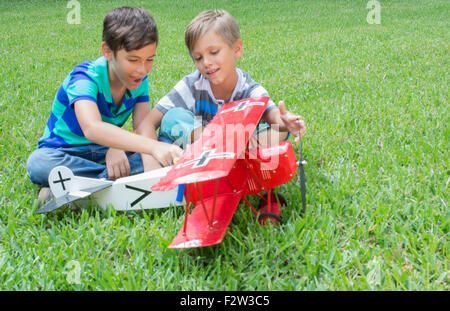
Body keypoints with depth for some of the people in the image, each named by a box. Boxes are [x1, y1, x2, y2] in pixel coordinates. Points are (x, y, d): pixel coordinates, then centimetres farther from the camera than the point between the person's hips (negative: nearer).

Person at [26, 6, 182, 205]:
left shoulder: (139, 79, -6)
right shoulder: (85, 77, -26)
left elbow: (143, 128, -15)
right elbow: (92, 128, -45)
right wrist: (153, 146, -58)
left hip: (106, 152, 5)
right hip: (65, 152, -5)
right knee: (39, 162, -39)